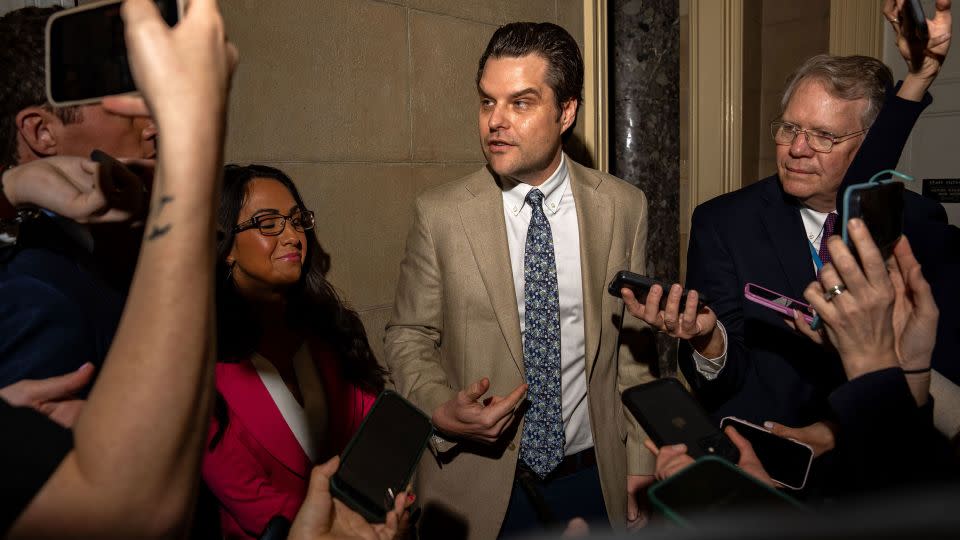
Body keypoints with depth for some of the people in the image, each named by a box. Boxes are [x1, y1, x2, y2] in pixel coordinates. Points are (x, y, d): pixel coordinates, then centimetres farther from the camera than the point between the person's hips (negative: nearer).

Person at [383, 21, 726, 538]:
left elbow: (631, 343, 2)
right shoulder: (440, 214, -10)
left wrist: (639, 462, 3)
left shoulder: (623, 207, -5)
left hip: (595, 481, 2)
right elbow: (407, 338, -1)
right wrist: (442, 410, -18)